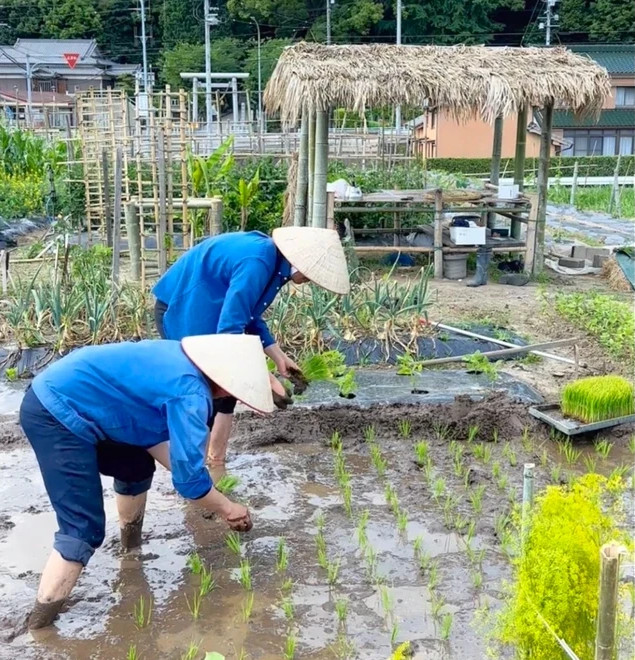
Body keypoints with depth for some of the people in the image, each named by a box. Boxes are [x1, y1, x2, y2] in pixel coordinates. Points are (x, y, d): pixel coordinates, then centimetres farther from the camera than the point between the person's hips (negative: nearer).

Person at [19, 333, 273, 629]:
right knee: (83, 530, -10)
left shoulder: (178, 361, 9)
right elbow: (189, 478, -14)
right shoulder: (190, 393, -18)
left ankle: (130, 545, 45)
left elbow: (151, 433, 20)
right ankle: (40, 627, -5)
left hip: (58, 399, 10)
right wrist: (227, 509, 3)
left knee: (136, 466, 24)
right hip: (57, 414, -10)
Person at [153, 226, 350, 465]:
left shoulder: (273, 260, 0)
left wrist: (279, 358, 6)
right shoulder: (257, 263, -30)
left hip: (205, 309, 10)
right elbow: (229, 330, -32)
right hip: (179, 311, -10)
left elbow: (248, 317, 11)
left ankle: (215, 465, 21)